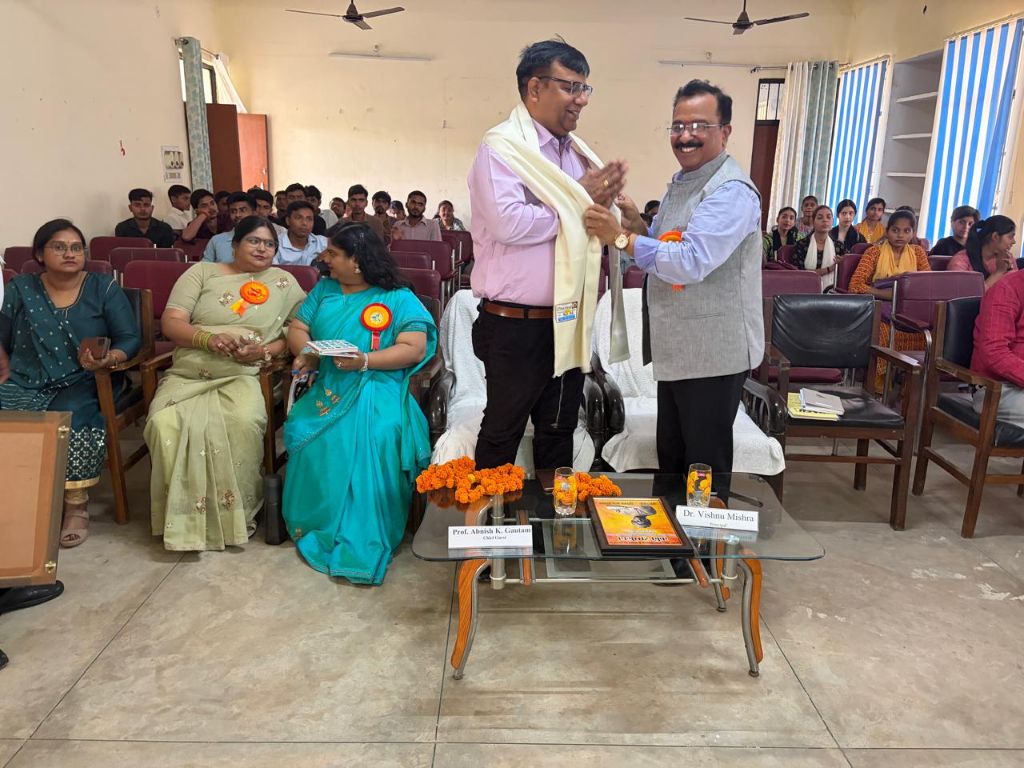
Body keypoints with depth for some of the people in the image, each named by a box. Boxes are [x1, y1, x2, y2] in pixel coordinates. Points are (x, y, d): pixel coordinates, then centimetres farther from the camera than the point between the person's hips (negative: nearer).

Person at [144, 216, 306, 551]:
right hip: (187, 374, 2)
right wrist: (209, 339, -14)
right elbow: (170, 322, 4)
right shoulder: (202, 272, 13)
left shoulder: (284, 283, 13)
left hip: (242, 377, -1)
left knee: (244, 423, -35)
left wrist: (264, 351, -12)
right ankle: (183, 517, -12)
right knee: (165, 424, -29)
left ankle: (236, 514, -16)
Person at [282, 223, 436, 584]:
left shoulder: (399, 299, 3)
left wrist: (365, 361, -18)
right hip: (327, 390, 4)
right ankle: (318, 528, -12)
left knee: (370, 440, -34)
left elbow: (415, 349, -7)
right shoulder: (323, 290, 21)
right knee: (304, 433, -28)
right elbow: (297, 328, 18)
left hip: (376, 389, -4)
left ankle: (361, 544, -25)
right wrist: (306, 352, -5)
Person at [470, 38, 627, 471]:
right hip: (516, 325, -7)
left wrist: (602, 200, -5)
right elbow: (509, 223, -27)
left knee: (559, 430, 18)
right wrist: (576, 201, -14)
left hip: (569, 322, 7)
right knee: (503, 434, 8)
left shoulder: (577, 152, 12)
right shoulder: (502, 147, -11)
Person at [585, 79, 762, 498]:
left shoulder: (731, 191, -19)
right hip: (676, 349, 10)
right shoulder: (681, 181, 13)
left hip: (711, 353, -10)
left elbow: (691, 262, -30)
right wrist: (640, 226, 2)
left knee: (704, 471, 5)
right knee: (670, 460, 21)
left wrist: (621, 237, -26)